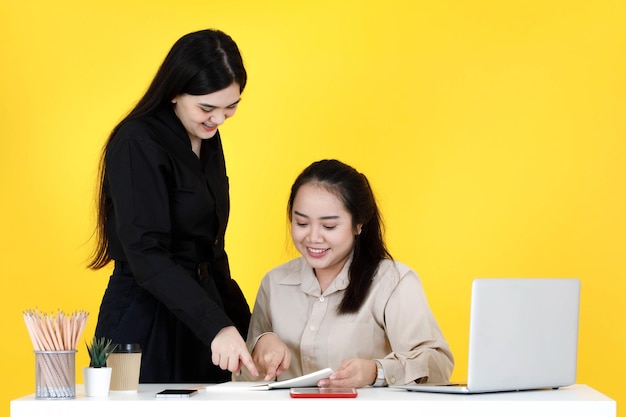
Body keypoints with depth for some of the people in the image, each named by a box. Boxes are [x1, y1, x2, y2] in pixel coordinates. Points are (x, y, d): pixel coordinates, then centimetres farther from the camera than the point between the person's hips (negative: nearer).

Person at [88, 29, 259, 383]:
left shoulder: (208, 141, 8)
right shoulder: (137, 144, -17)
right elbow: (146, 257, -25)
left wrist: (241, 323, 15)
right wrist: (217, 326, -33)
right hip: (147, 324, -7)